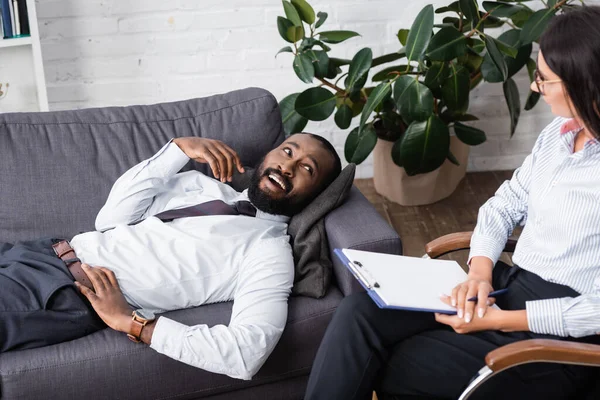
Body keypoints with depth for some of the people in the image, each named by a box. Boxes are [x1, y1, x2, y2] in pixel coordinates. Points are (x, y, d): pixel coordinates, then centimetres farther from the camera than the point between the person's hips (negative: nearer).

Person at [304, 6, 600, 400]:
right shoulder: (559, 133, 6)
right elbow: (504, 206, 12)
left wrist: (503, 321, -21)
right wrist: (481, 271, -7)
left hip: (559, 335, -7)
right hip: (509, 284, 7)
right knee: (361, 312, -10)